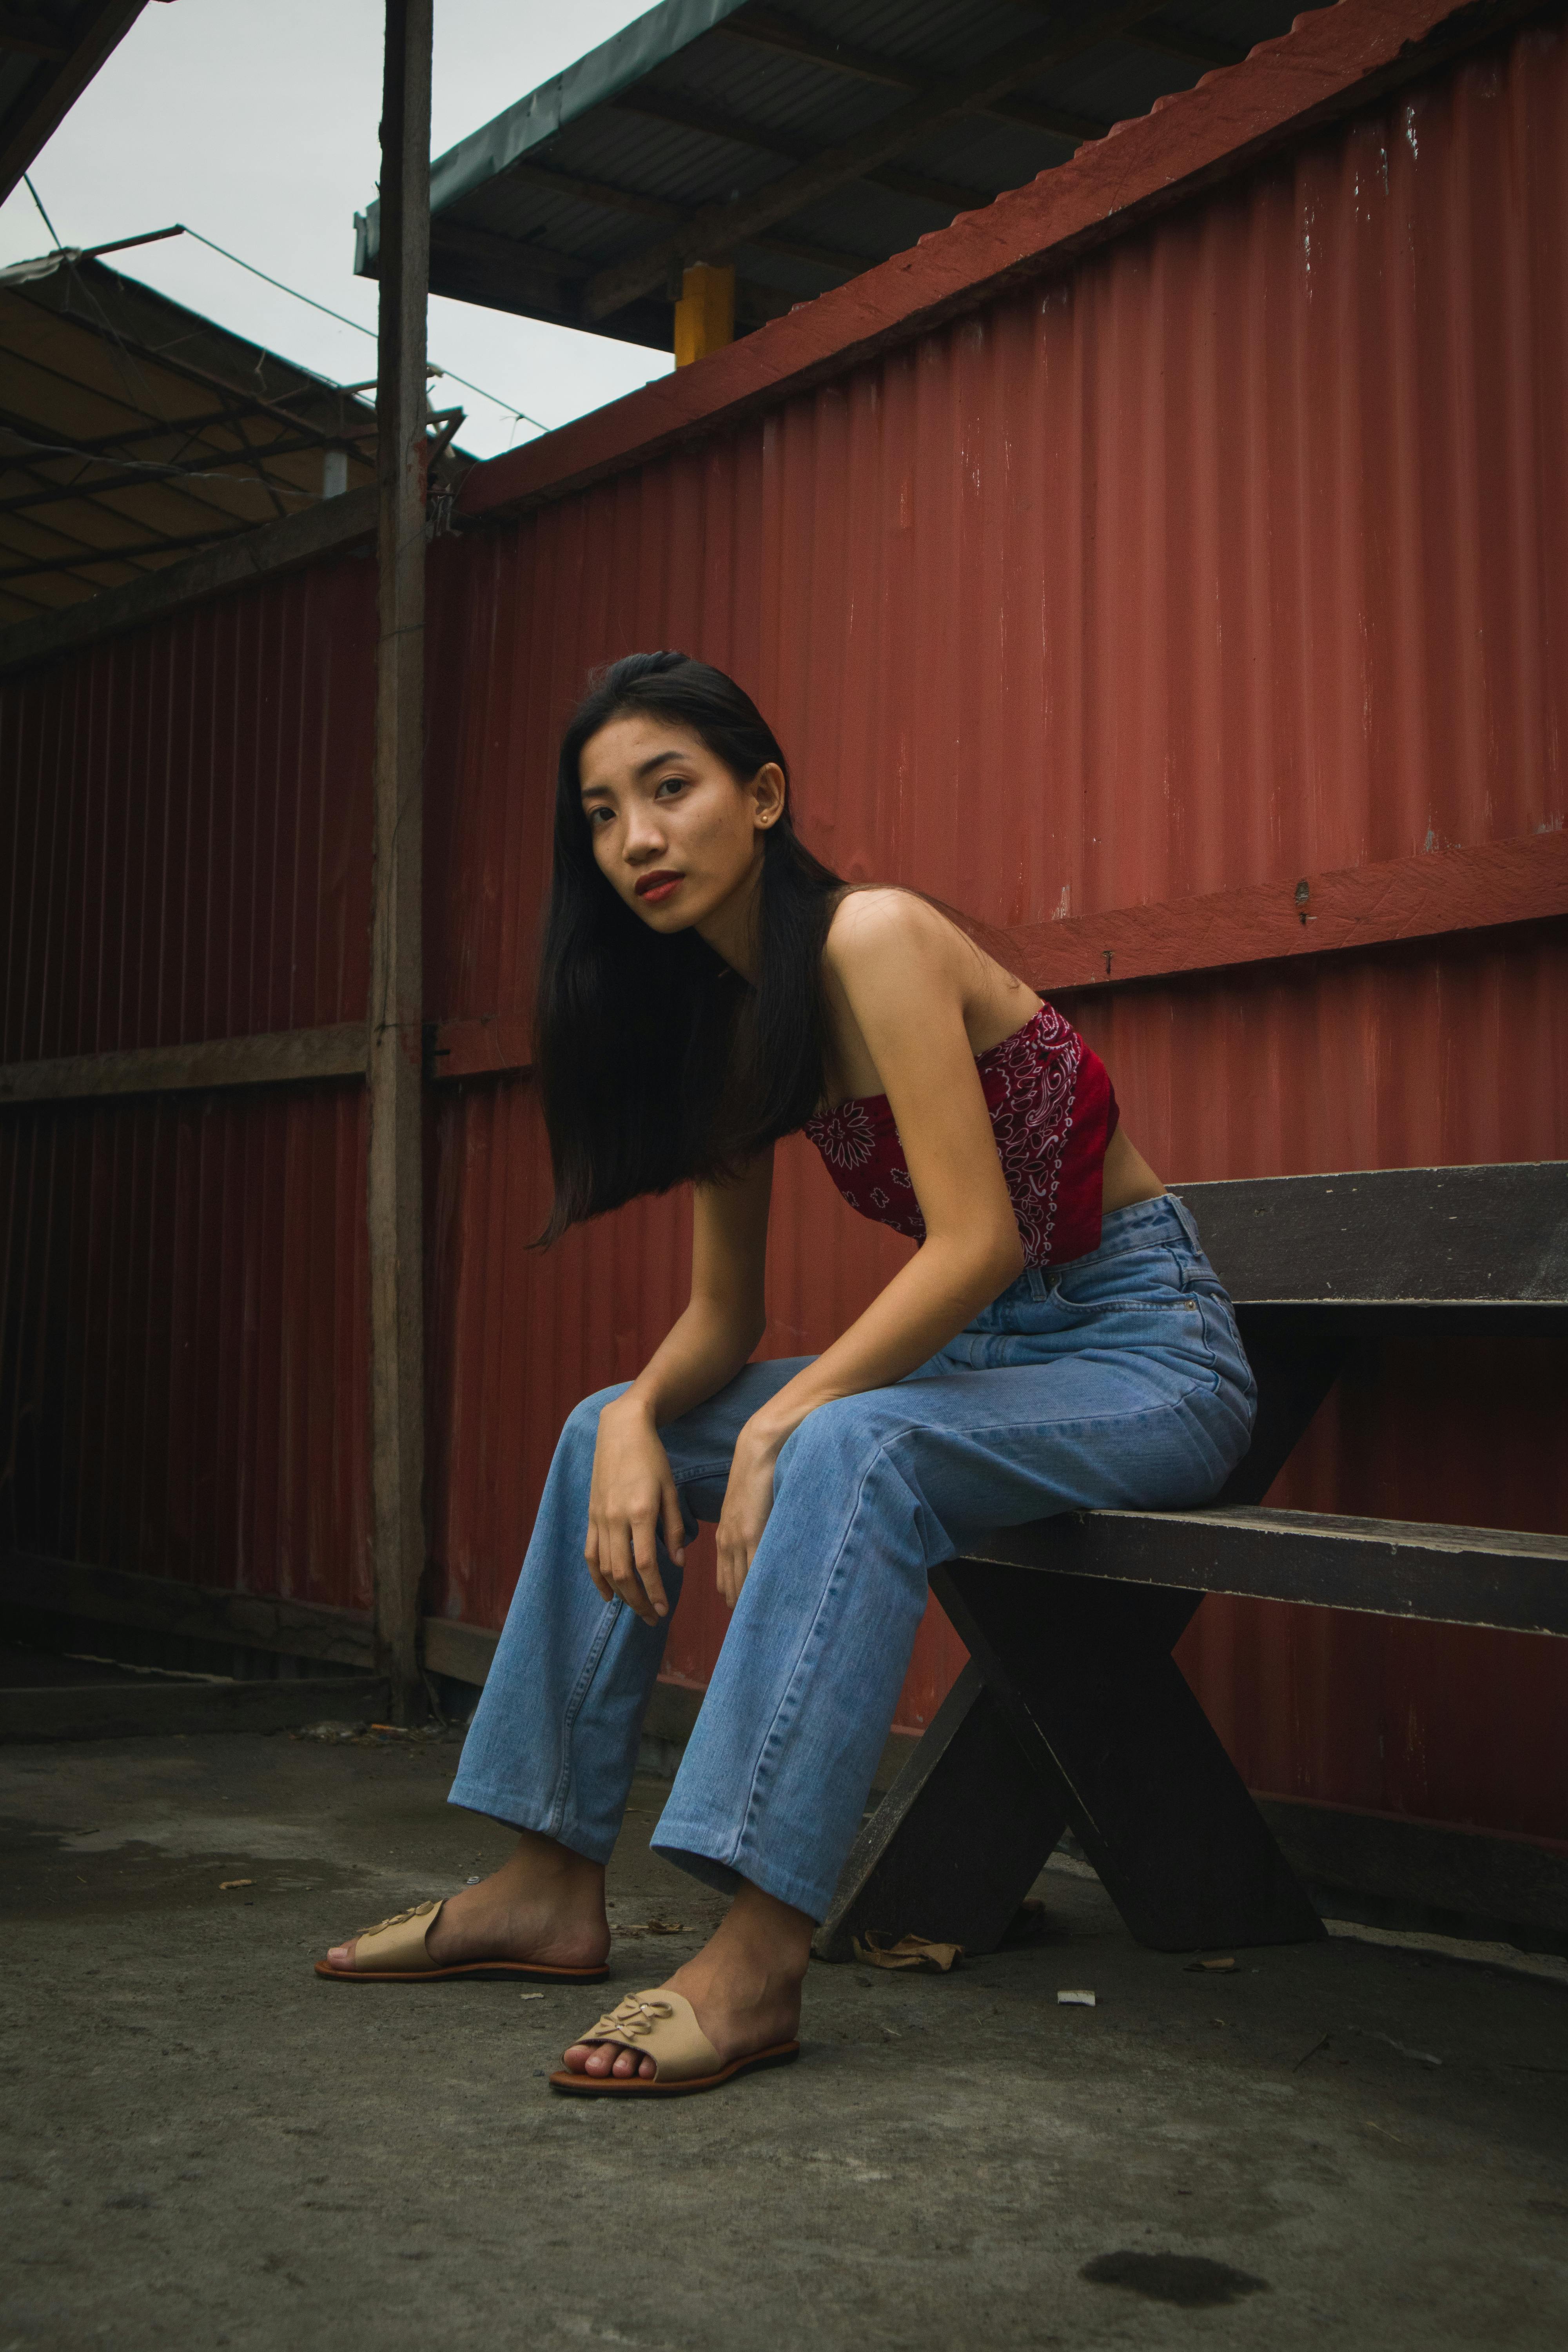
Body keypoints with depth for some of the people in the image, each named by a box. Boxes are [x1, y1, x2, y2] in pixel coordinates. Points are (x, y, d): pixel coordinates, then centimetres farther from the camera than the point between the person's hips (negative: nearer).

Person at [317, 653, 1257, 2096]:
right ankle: (555, 1884, 2)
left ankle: (762, 1956, -36)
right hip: (984, 1349, 8)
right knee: (610, 1433, 0)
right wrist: (641, 1415, -16)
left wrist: (784, 1423, -29)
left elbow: (975, 1241, -27)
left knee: (853, 1447, -36)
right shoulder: (721, 1015, 5)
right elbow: (719, 1319, 4)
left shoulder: (873, 940, -19)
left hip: (1144, 1353, -8)